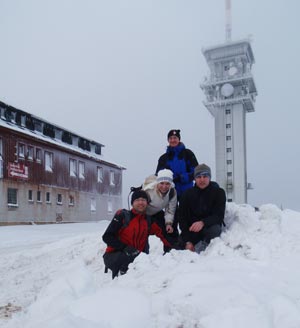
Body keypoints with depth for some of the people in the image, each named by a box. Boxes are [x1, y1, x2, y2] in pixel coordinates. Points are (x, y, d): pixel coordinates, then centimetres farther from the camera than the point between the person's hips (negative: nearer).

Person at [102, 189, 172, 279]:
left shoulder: (148, 221, 10)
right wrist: (124, 248, -19)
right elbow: (107, 237, -7)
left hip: (137, 257, 4)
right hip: (114, 255, -4)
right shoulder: (123, 215, -3)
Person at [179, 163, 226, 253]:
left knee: (215, 229, -36)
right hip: (191, 230, 2)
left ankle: (202, 246, -10)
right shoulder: (187, 194, -1)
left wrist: (203, 222, -36)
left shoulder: (218, 192, -5)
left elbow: (219, 216, -16)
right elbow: (182, 219, -4)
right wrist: (187, 241, -15)